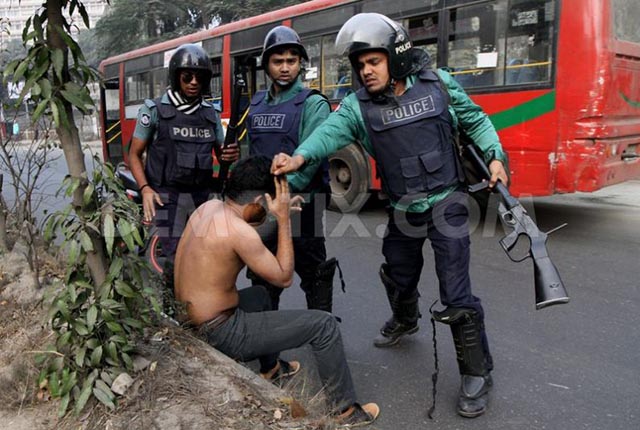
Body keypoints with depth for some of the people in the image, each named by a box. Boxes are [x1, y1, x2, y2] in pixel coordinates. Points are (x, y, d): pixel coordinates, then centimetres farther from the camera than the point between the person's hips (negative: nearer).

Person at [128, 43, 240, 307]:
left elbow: (221, 152, 17)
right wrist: (145, 189, -14)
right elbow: (134, 154, 3)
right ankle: (170, 310, 11)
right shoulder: (155, 110, 0)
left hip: (203, 196, 4)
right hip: (168, 196, -4)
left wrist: (231, 156, -9)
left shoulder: (210, 114, 11)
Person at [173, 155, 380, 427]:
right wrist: (283, 219, -13)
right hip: (219, 334, -9)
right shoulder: (238, 231, -25)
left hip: (191, 323, 9)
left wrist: (280, 214, 10)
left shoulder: (209, 206, 0)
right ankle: (346, 410, 12)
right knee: (324, 325, -4)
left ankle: (270, 368, 50)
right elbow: (284, 278, -14)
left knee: (259, 294, 37)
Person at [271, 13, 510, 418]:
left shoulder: (437, 83, -6)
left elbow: (475, 120, 6)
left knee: (456, 294, -6)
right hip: (402, 210, 3)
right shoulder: (358, 105, -6)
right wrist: (299, 158, -44)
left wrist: (495, 156, -8)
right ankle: (405, 321, 57)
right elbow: (330, 131, -24)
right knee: (399, 278, 22)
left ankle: (477, 373, 13)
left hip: (446, 203, -3)